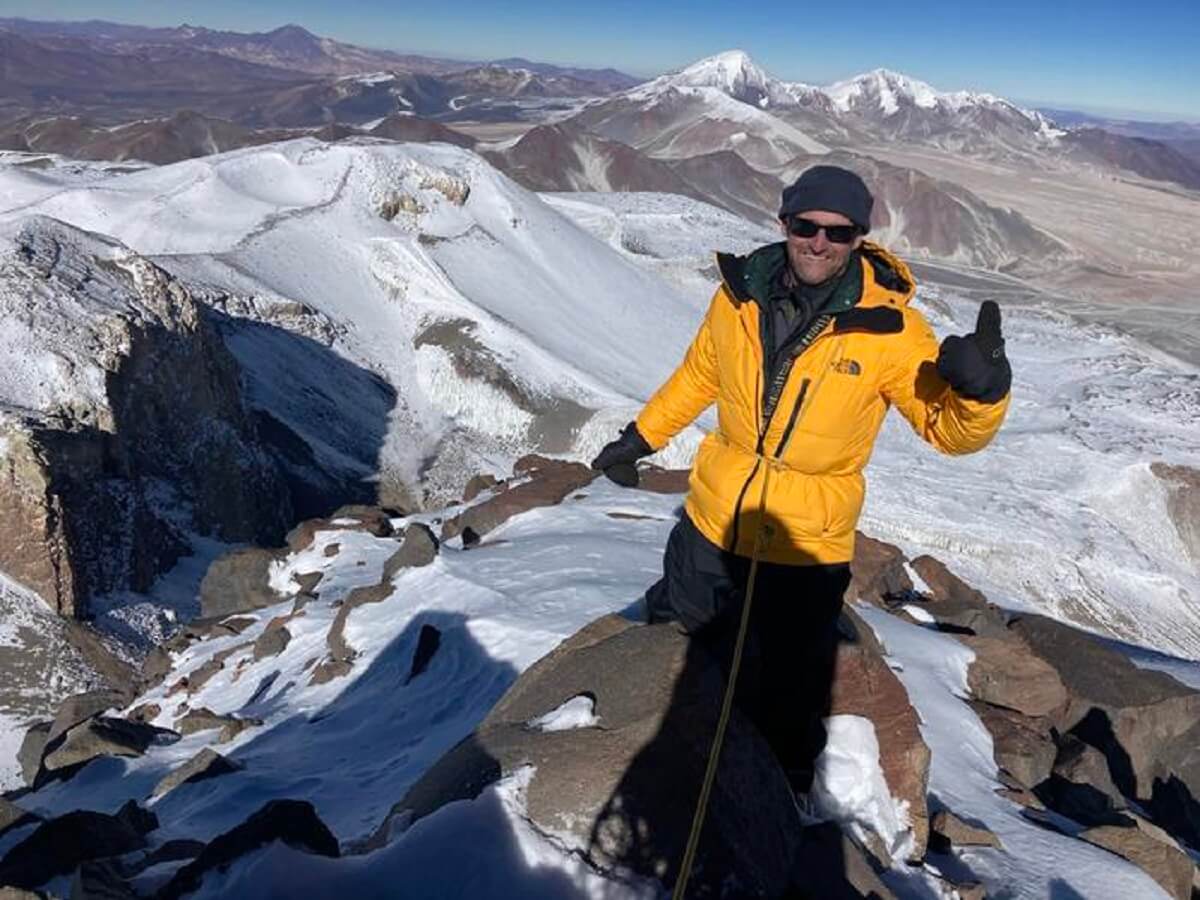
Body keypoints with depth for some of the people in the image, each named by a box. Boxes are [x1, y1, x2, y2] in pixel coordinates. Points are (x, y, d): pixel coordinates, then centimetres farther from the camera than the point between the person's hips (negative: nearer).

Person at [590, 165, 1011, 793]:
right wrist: (641, 437, 16)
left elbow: (950, 429, -12)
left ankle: (786, 794, 47)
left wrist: (981, 389, -34)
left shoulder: (889, 329, -17)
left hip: (806, 548, -3)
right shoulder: (739, 296, -8)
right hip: (712, 522, 4)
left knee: (784, 699, 16)